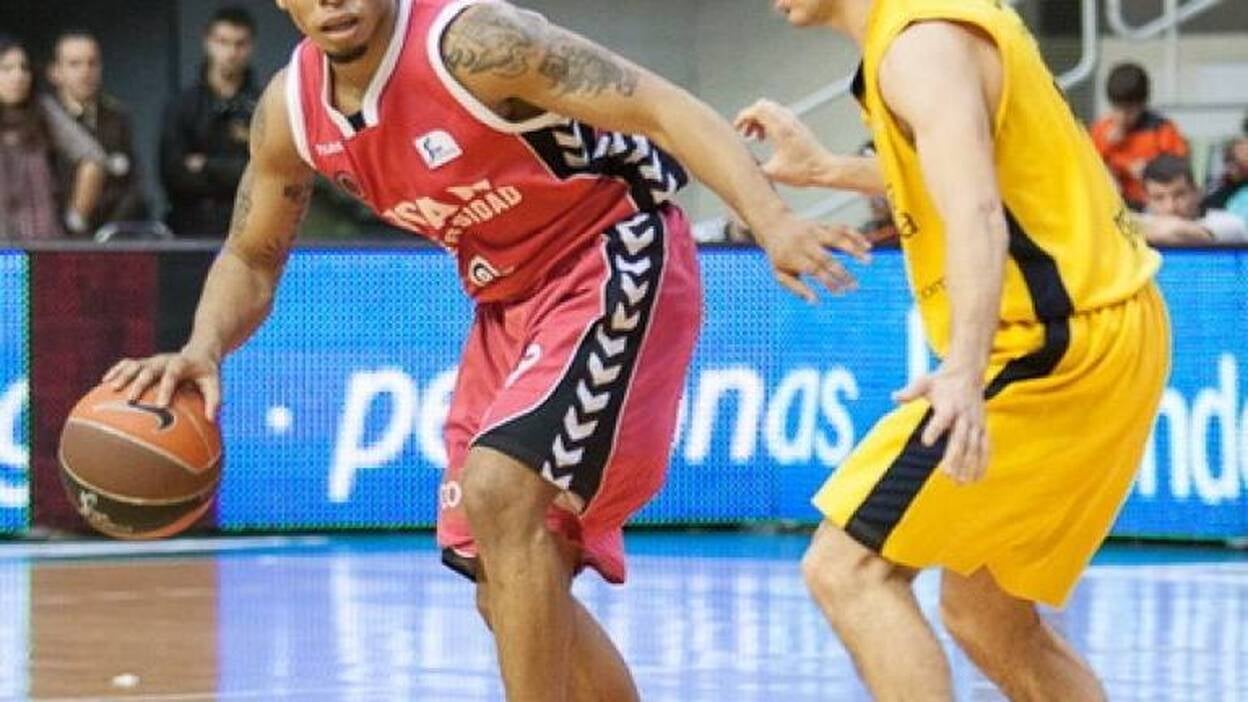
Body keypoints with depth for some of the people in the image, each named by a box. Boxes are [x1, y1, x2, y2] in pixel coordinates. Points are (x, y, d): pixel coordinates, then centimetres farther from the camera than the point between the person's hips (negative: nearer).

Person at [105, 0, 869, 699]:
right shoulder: (291, 111, -4)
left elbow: (663, 107, -29)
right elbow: (252, 259, 11)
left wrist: (773, 221, -43)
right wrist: (204, 350, -11)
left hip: (614, 261, -8)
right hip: (510, 301, 8)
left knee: (499, 490, -27)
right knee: (514, 593, 9)